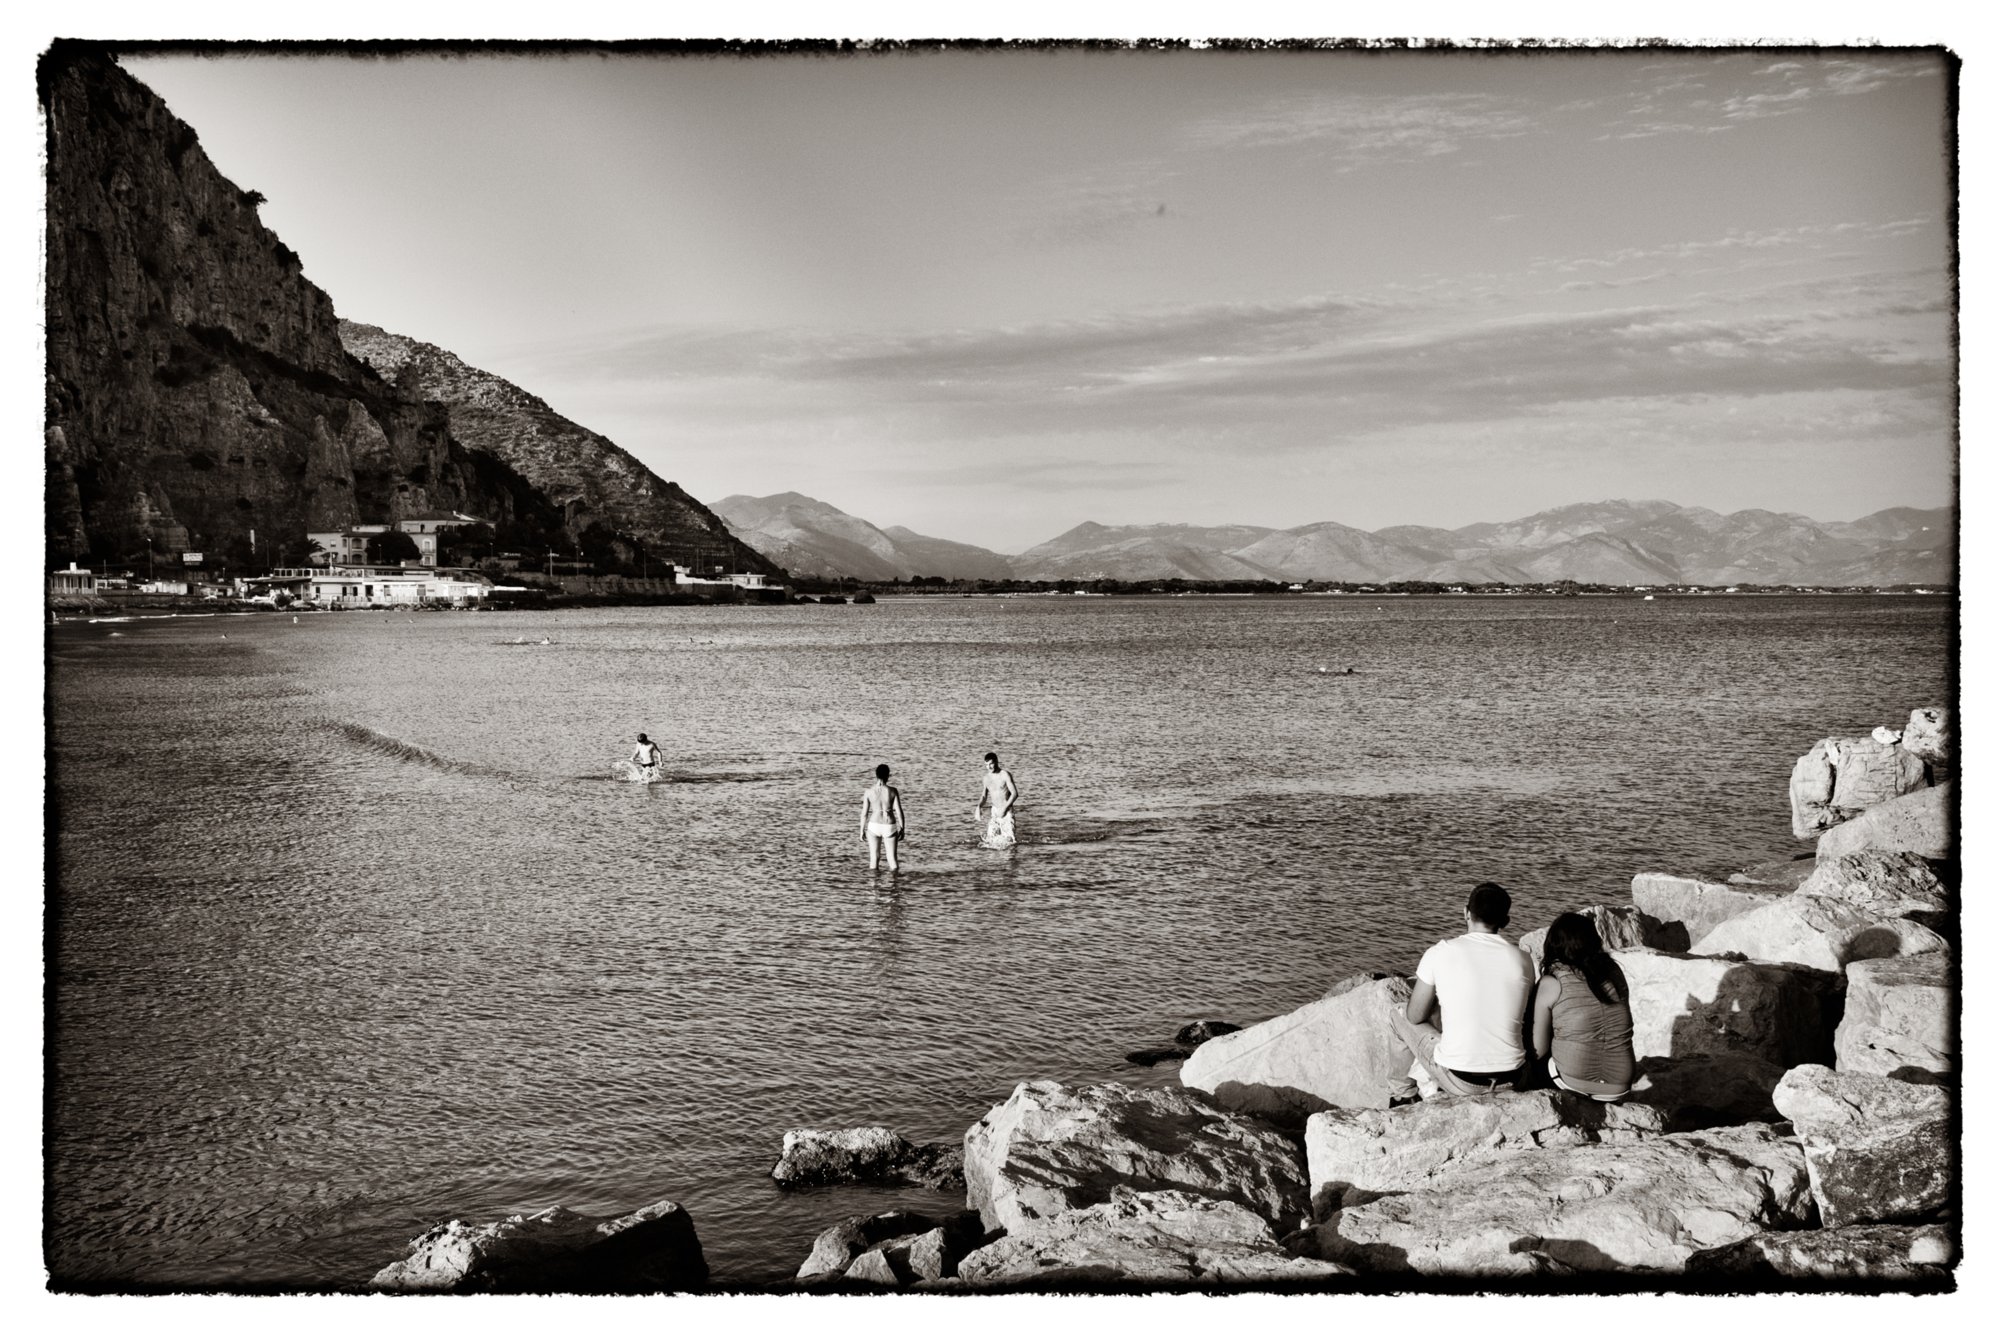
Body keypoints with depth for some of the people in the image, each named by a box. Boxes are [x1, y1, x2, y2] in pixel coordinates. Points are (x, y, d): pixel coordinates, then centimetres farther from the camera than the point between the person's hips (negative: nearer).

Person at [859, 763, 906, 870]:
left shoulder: (869, 791, -6)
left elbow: (864, 813, -3)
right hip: (889, 827, -1)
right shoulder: (893, 791, -9)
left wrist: (862, 830, 8)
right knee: (892, 857, 9)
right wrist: (901, 829, 3)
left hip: (874, 826, 1)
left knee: (874, 857, 10)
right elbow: (899, 811, -8)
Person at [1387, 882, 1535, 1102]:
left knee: (1398, 1015, 20)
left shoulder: (1439, 953, -7)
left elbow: (1415, 1016, 3)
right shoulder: (1522, 959, 1)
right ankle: (1405, 1087, 40)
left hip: (1460, 1082, -3)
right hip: (1511, 1079, 3)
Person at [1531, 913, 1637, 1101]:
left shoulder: (1550, 984, -7)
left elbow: (1539, 1051, -2)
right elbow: (1620, 1029, 13)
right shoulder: (1614, 972, 4)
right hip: (1619, 1088, 4)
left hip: (1574, 1084, -4)